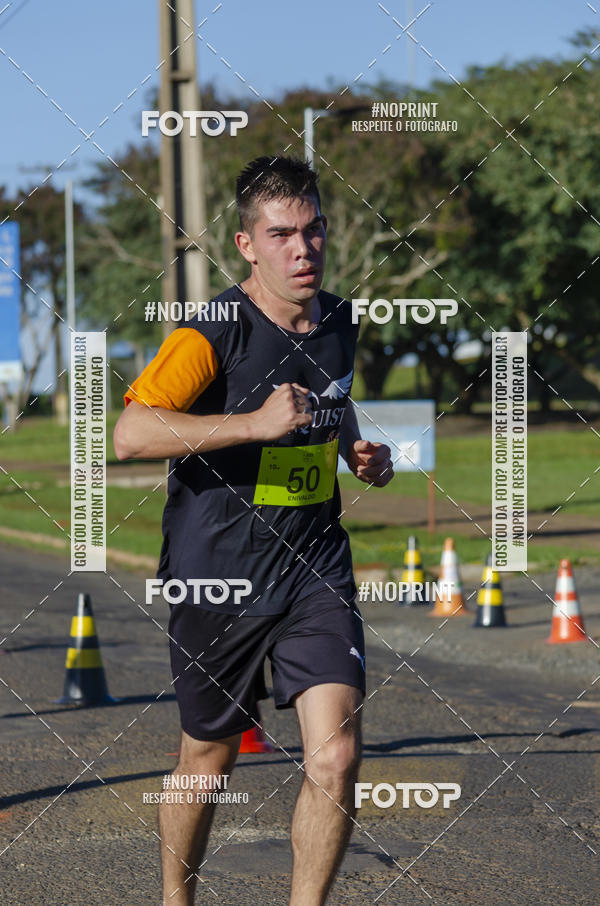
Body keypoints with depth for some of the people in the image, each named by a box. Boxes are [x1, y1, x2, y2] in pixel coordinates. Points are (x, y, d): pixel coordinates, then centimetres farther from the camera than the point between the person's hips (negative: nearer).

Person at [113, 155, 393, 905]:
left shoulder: (340, 323, 6)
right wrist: (258, 423, -31)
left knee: (335, 758, -12)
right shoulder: (213, 332, -14)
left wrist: (360, 451, 7)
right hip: (217, 575, -4)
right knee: (208, 762, 12)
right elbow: (130, 433, -27)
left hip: (316, 568, 4)